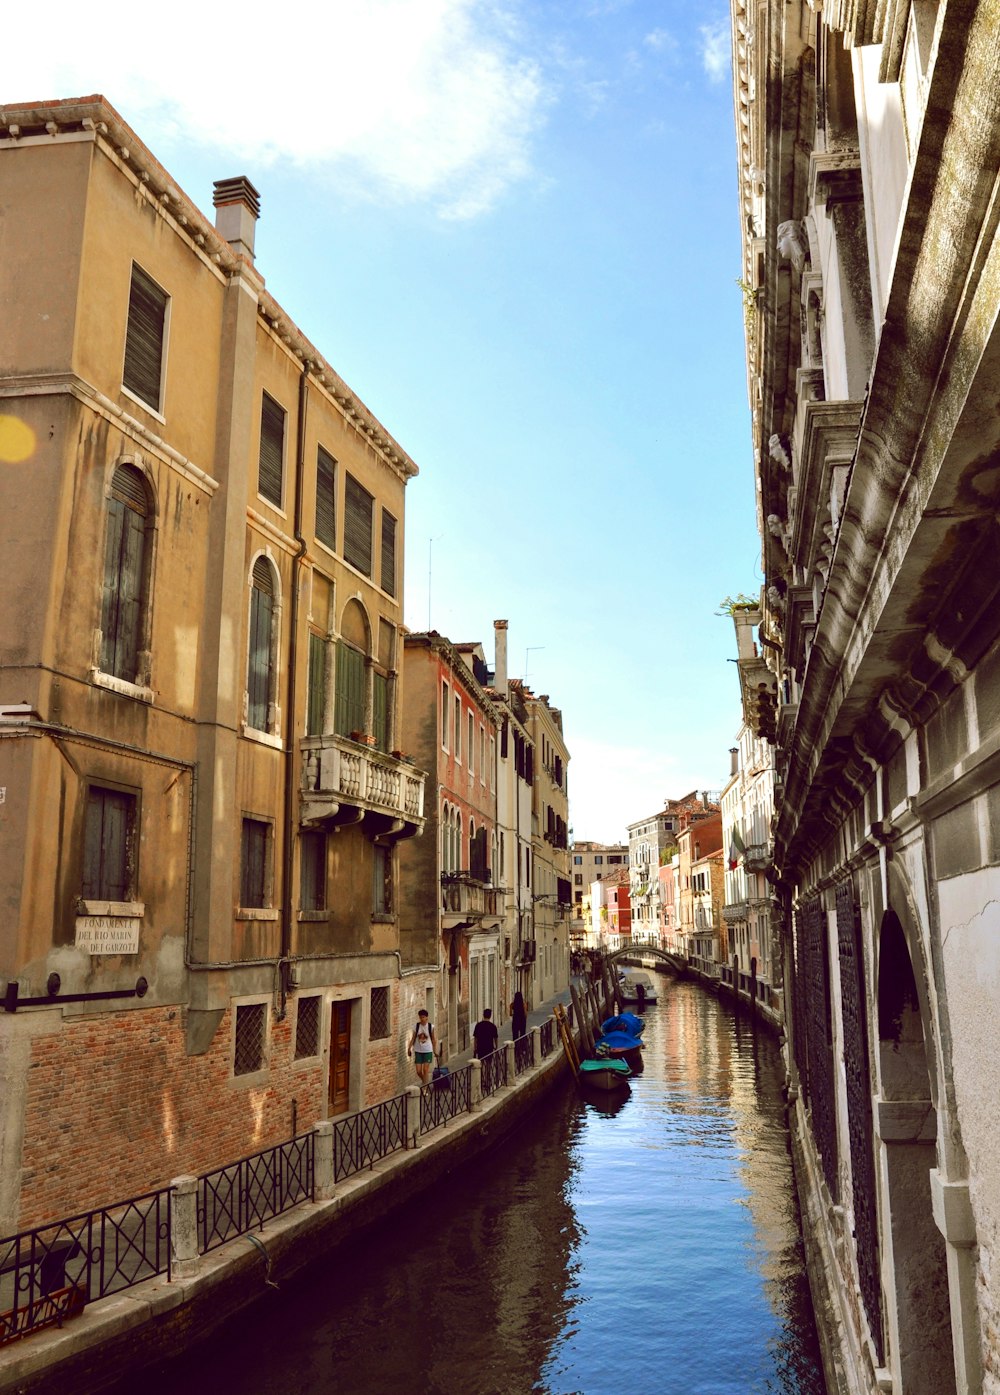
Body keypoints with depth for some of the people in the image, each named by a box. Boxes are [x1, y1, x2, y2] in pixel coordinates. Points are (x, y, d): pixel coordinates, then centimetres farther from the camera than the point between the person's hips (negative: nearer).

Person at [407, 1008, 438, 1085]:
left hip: (428, 1051, -2)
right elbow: (413, 1038, 2)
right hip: (418, 1051, 2)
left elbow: (434, 1039, -1)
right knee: (418, 1071, 3)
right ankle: (424, 1081, 31)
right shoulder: (416, 1026, -3)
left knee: (426, 1069, -6)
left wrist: (435, 1051, -1)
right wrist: (409, 1048, -4)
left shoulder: (431, 1026, -7)